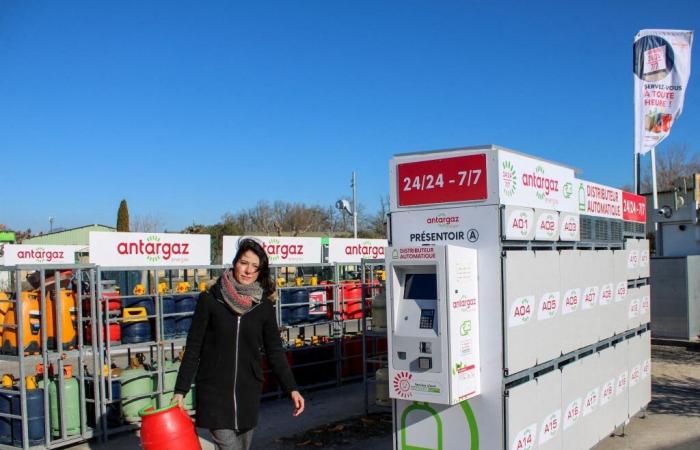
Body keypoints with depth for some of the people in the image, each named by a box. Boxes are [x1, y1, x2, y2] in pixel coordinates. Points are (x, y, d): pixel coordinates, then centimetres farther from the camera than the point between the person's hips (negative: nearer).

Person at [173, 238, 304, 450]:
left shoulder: (263, 306, 2)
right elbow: (193, 348, -2)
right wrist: (180, 391, -4)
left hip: (248, 392, 3)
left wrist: (291, 388, -6)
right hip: (214, 392, -3)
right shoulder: (210, 300, -5)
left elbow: (275, 351, 5)